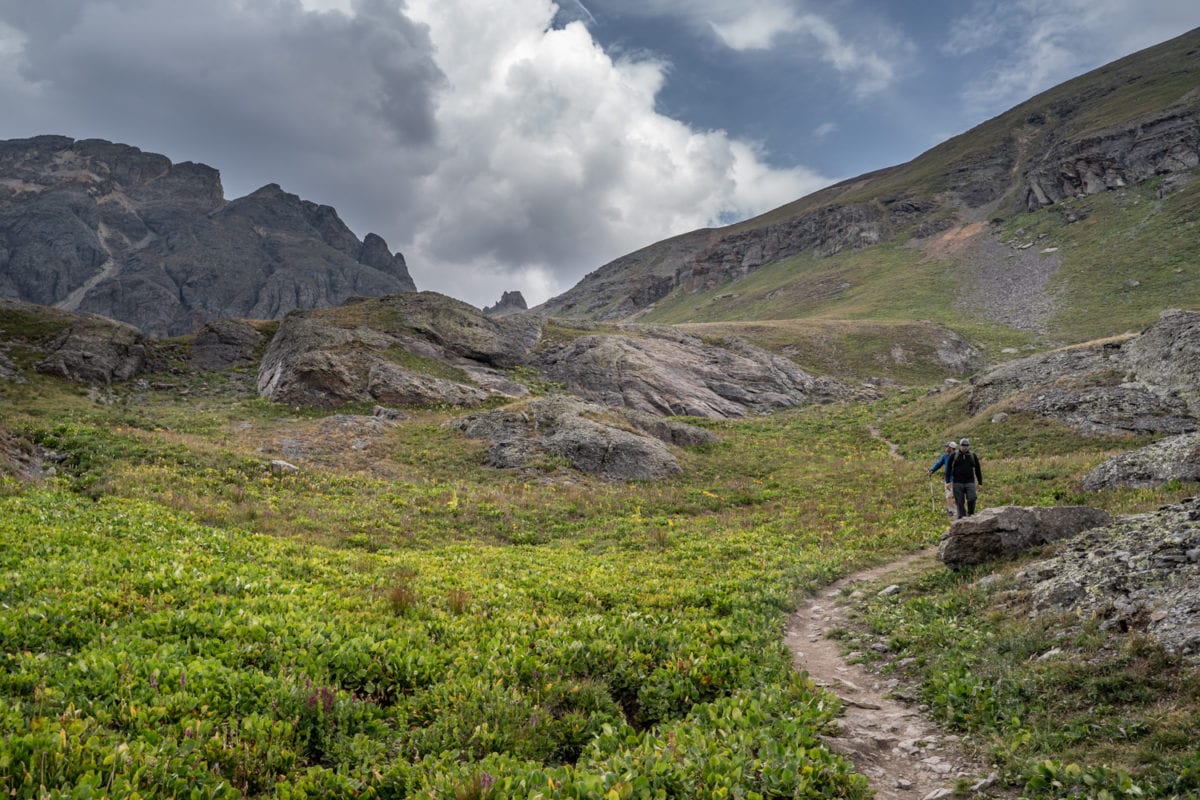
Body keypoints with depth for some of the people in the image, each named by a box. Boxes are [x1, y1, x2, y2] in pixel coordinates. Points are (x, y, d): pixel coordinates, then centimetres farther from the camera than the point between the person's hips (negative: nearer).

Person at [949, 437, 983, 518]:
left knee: (972, 499, -17)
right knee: (960, 502, -1)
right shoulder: (954, 456, 6)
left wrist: (980, 483, 12)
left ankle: (971, 516, 2)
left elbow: (978, 470, 16)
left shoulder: (973, 456, 11)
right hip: (958, 483, 0)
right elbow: (948, 469, 7)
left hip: (970, 482, 0)